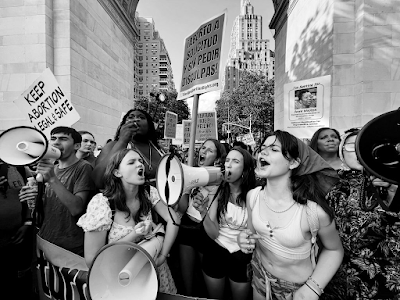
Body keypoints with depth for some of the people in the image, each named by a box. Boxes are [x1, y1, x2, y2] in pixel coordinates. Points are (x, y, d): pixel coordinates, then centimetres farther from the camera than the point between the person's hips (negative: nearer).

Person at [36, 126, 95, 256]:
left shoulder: (83, 168, -15)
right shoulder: (51, 168, 8)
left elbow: (76, 208, -24)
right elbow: (44, 210, 12)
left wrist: (53, 179, -28)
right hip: (44, 243, 7)